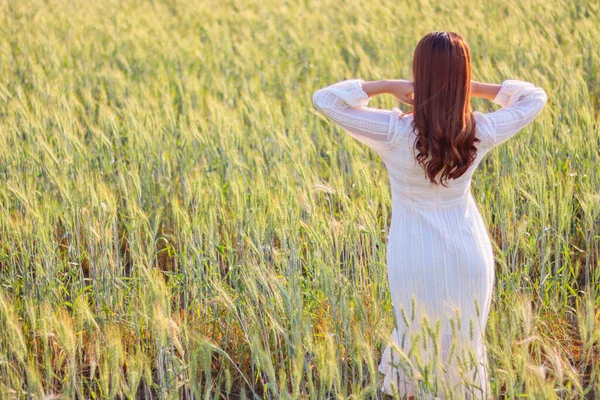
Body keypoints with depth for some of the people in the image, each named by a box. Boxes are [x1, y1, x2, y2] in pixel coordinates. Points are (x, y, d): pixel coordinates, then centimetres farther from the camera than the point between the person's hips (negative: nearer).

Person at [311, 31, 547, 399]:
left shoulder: (396, 132, -26)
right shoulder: (481, 132, -18)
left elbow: (324, 99, -19)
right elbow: (535, 97, 0)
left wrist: (388, 85, -18)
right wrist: (474, 88, -8)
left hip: (416, 258, -1)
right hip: (469, 253, 2)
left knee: (418, 338, 23)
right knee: (466, 341, 23)